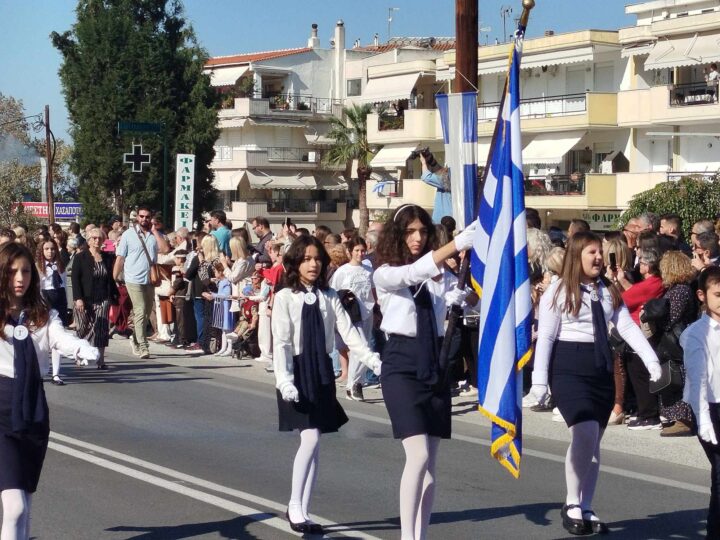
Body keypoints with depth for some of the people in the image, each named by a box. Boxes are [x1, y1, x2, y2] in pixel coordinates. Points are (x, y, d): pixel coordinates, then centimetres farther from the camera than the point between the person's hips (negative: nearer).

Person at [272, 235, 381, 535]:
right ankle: (295, 506, 0)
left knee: (313, 443, 6)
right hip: (297, 370, -4)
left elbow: (349, 333, -1)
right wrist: (284, 380, -20)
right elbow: (281, 342, -10)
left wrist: (375, 362, -12)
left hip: (321, 370, 4)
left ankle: (302, 511, 13)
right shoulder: (285, 298, -5)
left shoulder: (329, 297, 5)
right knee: (311, 439, -14)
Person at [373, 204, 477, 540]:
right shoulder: (385, 274, -2)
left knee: (430, 461, 6)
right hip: (402, 364, -4)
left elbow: (461, 297, -8)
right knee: (418, 455, -15)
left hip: (435, 364, 4)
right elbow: (413, 273, -23)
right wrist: (456, 244, -34)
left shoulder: (440, 273, 9)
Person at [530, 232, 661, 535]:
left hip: (601, 368, 6)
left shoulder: (608, 291, 10)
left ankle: (585, 510, 18)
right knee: (585, 435, -19)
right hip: (568, 368, -6)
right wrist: (539, 380, -11)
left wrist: (652, 361, -9)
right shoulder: (559, 291, -5)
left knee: (593, 442, 9)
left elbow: (627, 326, 3)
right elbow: (545, 337, -7)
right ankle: (571, 504, -3)